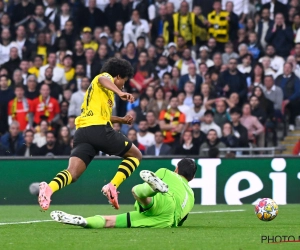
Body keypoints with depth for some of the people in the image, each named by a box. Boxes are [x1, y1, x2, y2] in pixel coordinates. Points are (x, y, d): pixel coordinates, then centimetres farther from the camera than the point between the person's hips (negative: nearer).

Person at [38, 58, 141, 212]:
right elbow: (102, 79, -16)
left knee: (72, 173, -10)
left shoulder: (97, 89, 36)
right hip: (99, 129, -7)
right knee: (135, 155, 11)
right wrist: (120, 93, -31)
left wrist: (121, 120, 48)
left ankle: (49, 189, -42)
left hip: (82, 132, 7)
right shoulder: (106, 77, 11)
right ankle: (112, 186, -9)